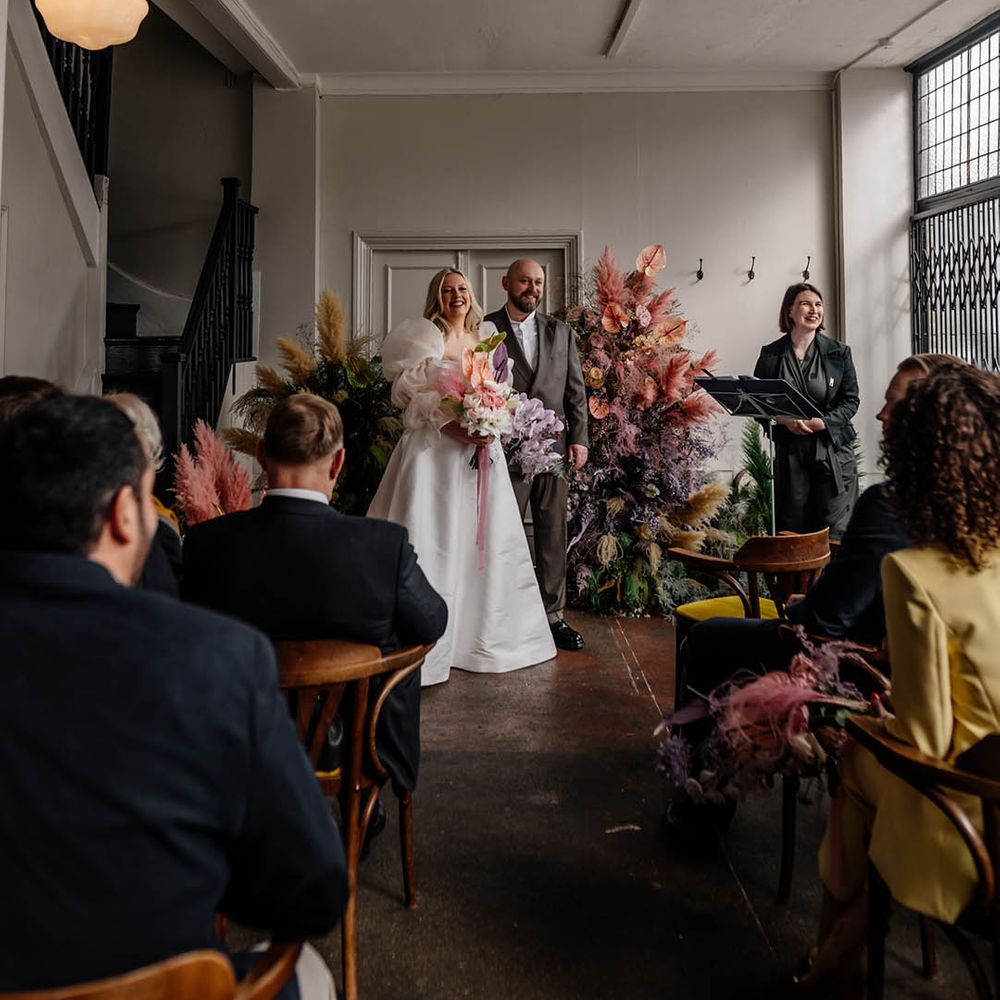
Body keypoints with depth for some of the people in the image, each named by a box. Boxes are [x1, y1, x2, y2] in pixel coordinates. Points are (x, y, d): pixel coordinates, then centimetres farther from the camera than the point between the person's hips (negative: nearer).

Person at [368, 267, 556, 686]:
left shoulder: (486, 339, 15)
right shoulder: (424, 337, -1)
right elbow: (412, 396, -9)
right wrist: (454, 424, -20)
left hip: (480, 448, 6)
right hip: (435, 449, -5)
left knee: (484, 538, 9)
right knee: (433, 539, -5)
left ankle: (484, 632, 22)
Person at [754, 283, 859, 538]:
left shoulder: (839, 352, 4)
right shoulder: (770, 354, 4)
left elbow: (851, 400, 4)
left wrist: (823, 422, -14)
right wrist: (785, 420, -13)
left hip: (833, 449, 0)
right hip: (789, 451, 0)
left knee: (834, 533, -1)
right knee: (791, 530, 5)